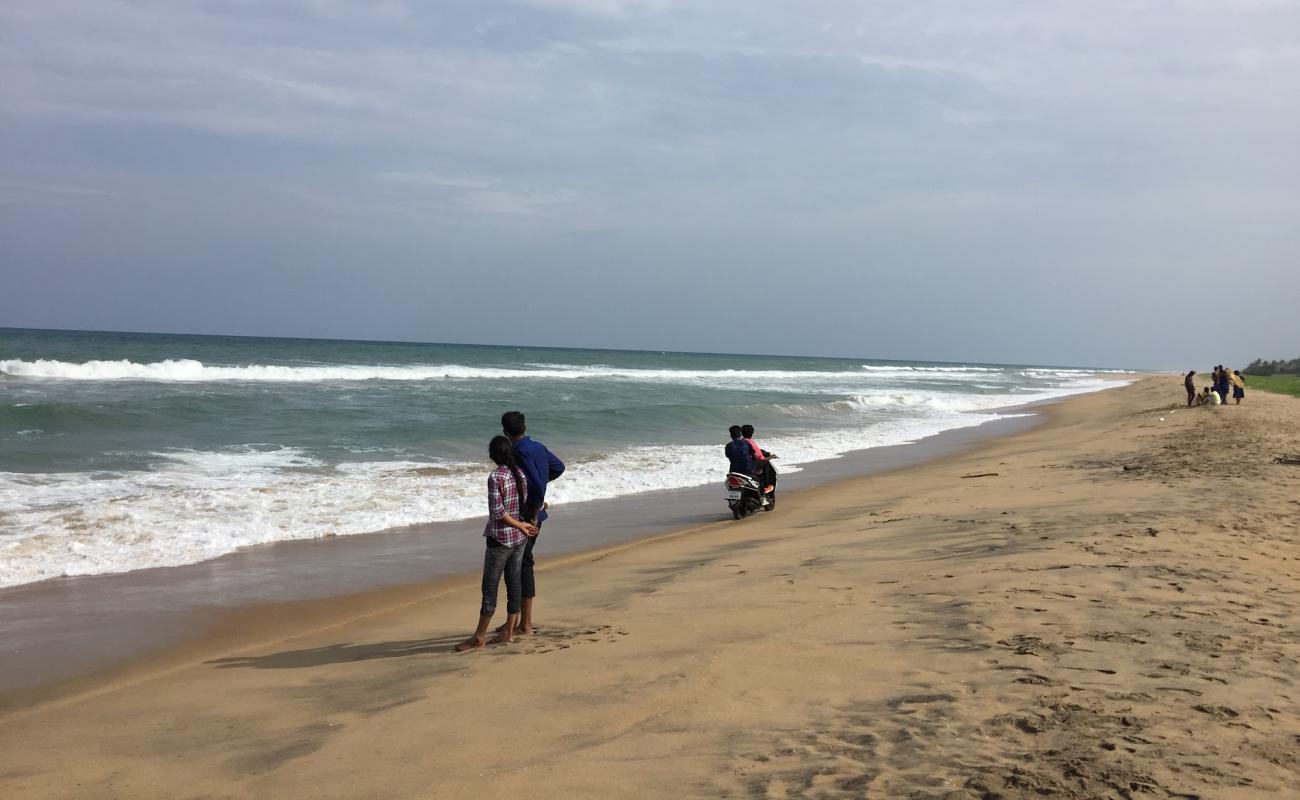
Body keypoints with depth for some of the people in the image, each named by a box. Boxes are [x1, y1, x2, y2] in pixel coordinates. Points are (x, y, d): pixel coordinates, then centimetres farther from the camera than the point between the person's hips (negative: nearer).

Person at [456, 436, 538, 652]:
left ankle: (479, 637, 4)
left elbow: (498, 513, -20)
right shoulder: (520, 473, 3)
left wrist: (521, 526, -10)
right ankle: (508, 632, 19)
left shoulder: (495, 478, -18)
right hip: (519, 538, 7)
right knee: (513, 584, 12)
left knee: (490, 588, -1)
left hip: (500, 539, -7)